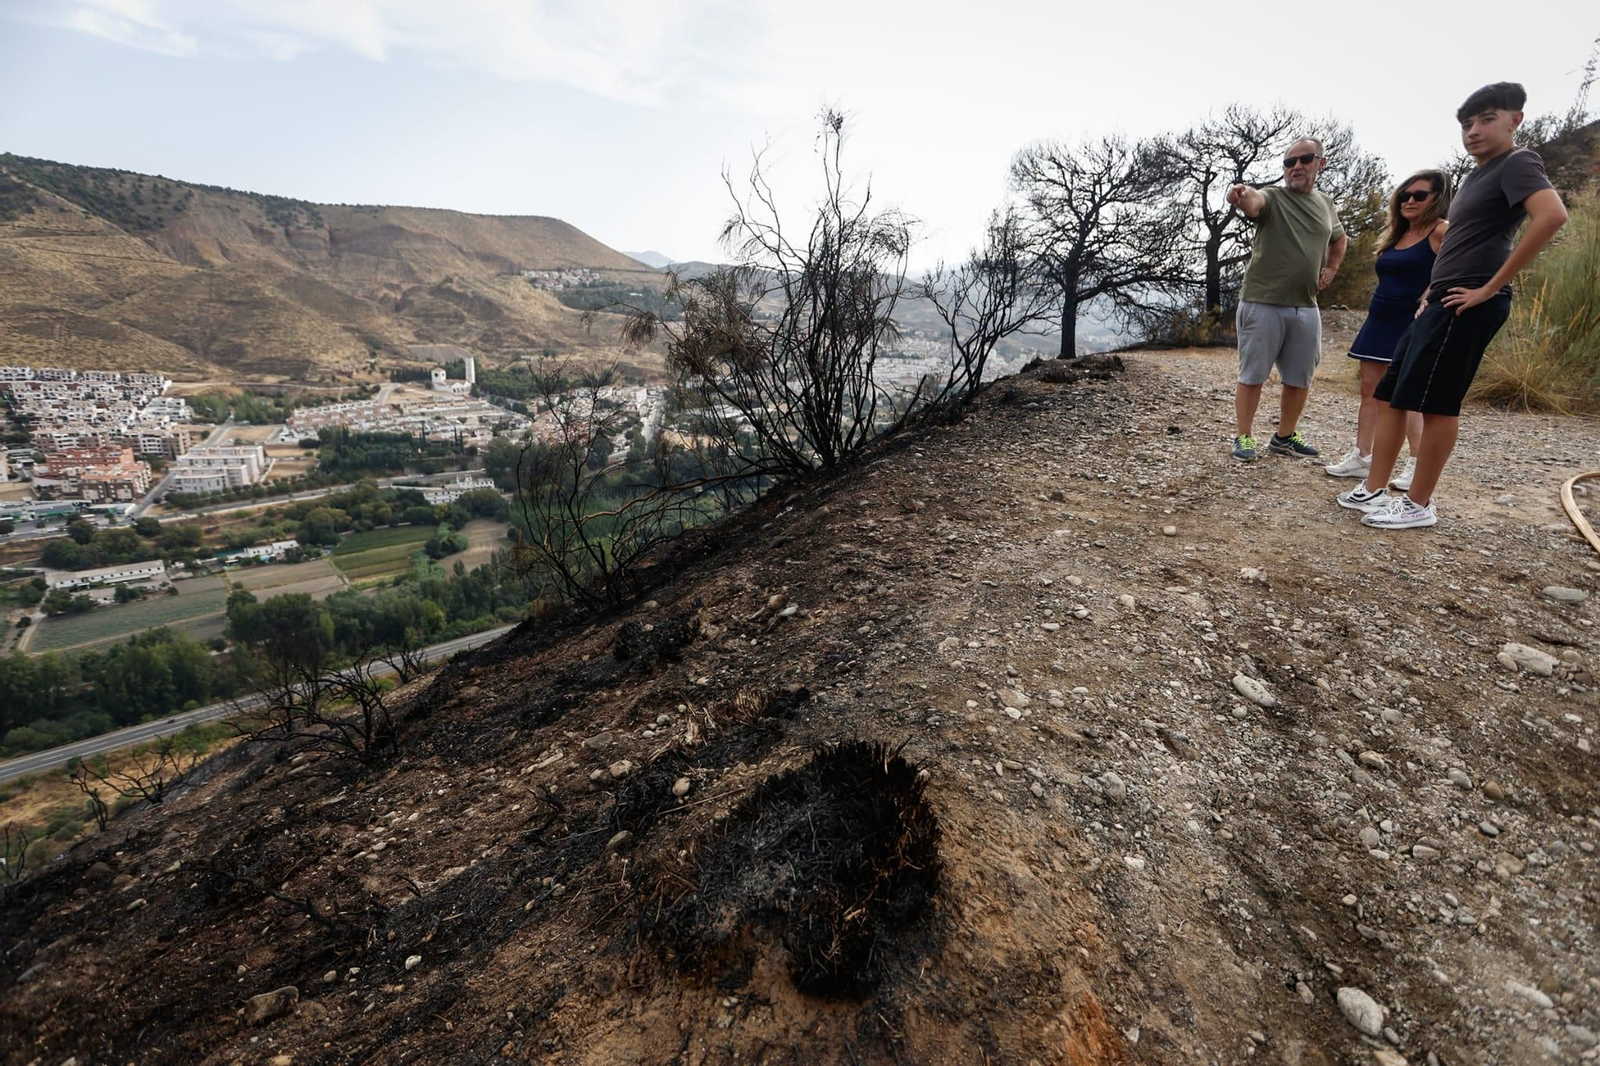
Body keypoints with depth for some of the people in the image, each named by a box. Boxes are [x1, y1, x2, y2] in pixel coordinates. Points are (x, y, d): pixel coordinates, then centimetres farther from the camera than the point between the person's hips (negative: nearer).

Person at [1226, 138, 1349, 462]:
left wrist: (1330, 269, 14)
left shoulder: (1326, 205, 14)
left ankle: (1284, 437, 22)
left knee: (1300, 379, 10)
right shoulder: (1272, 197, -4)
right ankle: (1243, 437, 8)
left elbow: (1339, 239, 32)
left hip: (1306, 307, 6)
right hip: (1262, 304, -6)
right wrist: (1242, 196, -52)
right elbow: (1253, 202, -29)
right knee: (1252, 376, -1)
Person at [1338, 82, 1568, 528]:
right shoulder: (1476, 177, 24)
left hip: (1468, 304, -10)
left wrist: (1491, 286, -20)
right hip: (1443, 303, 10)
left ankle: (1419, 505, -4)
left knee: (1437, 402, -9)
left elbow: (1552, 214, -21)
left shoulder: (1517, 163, -5)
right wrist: (1431, 295, 18)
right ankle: (1374, 490, 8)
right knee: (1391, 394, 6)